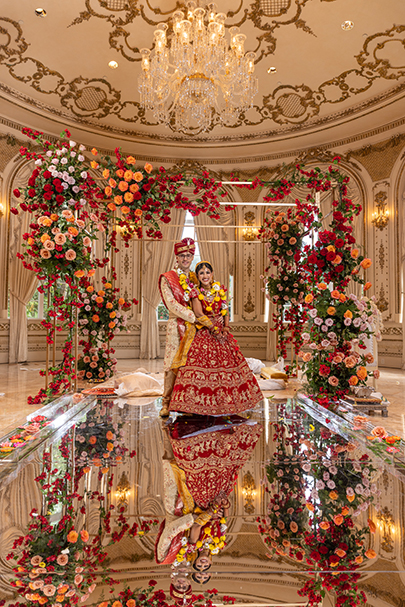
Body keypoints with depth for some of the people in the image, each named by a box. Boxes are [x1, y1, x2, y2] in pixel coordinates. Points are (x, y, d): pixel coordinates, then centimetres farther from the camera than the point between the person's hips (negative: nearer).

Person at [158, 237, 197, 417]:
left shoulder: (194, 278, 15)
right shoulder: (167, 278, 0)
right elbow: (172, 305, -11)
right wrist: (195, 317, -16)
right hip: (176, 326, -4)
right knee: (173, 364, -4)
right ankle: (166, 403, 6)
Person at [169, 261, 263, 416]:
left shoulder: (220, 289, 7)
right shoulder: (195, 292, -4)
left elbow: (225, 310, 8)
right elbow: (199, 314, -12)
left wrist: (226, 326, -7)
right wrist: (214, 329, -15)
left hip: (221, 331, 4)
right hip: (202, 333, -4)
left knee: (226, 362, 5)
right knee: (201, 362, -9)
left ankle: (224, 400, 17)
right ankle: (200, 403, -2)